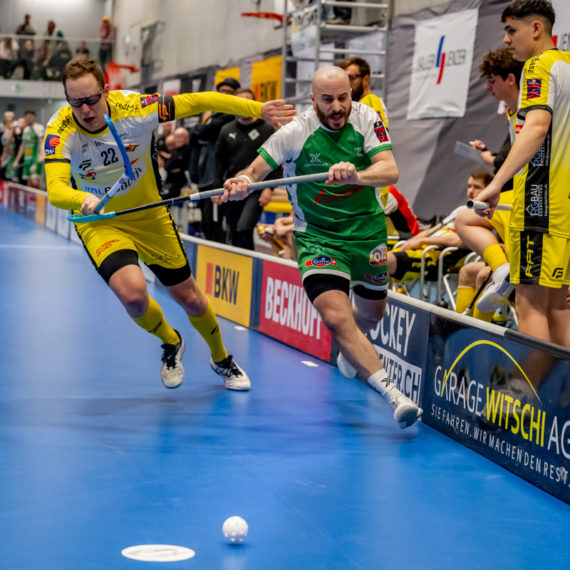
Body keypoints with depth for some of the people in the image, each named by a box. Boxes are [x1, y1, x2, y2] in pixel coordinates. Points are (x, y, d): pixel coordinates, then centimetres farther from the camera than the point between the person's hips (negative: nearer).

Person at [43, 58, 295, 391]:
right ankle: (171, 343, 9)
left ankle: (221, 358, 40)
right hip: (99, 223, -1)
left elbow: (199, 102, -19)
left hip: (150, 215, 1)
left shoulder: (133, 108, -24)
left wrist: (258, 109, -25)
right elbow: (55, 190, -37)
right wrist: (83, 199, -60)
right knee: (132, 292, -26)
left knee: (188, 297, 10)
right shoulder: (60, 132, -25)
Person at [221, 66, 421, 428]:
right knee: (336, 317, -24)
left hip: (368, 231, 3)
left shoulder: (366, 119, -10)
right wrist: (242, 183, -31)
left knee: (372, 313, 21)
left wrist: (356, 175, -42)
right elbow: (255, 171, -6)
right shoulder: (294, 133, -15)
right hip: (317, 236, -3)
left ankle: (350, 351, 57)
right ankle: (392, 393, -26)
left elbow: (390, 171, -21)